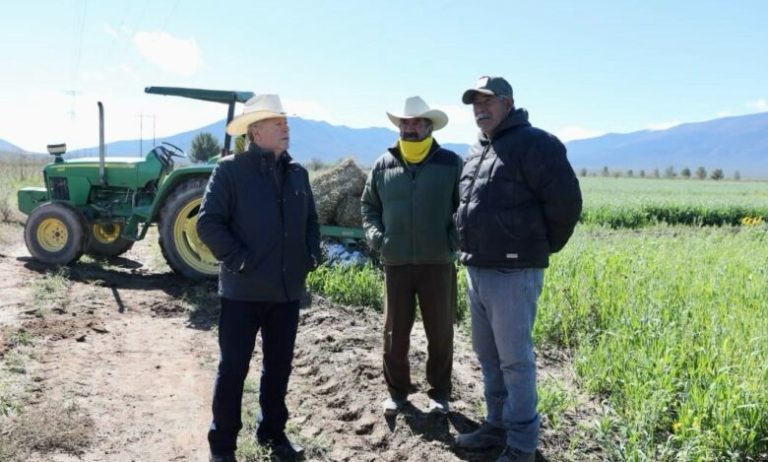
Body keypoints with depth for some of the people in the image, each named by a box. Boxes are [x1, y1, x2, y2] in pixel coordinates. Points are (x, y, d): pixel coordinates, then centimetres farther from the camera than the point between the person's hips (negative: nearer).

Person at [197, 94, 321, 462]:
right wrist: (238, 260, -16)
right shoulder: (230, 169, -8)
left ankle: (273, 431, 32)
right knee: (233, 368, 4)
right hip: (243, 290, -5)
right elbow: (208, 223, -12)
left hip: (287, 290, 6)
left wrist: (311, 256, 7)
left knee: (279, 365, 16)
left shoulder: (297, 172, 10)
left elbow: (310, 220, 20)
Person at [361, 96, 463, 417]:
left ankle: (439, 393, 25)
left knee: (440, 333, 8)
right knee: (394, 333, 9)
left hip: (438, 262, -1)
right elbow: (368, 205, 16)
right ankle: (397, 391, 26)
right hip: (396, 264, 2)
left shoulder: (450, 163, -1)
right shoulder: (383, 165, 5)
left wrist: (454, 239, -10)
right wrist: (375, 235, 1)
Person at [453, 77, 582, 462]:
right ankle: (497, 425, 32)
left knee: (514, 360, -1)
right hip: (476, 271, 9)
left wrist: (542, 248, -2)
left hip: (512, 274, -8)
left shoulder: (533, 144, -10)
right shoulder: (475, 152, 16)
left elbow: (566, 200, -14)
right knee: (487, 356, 17)